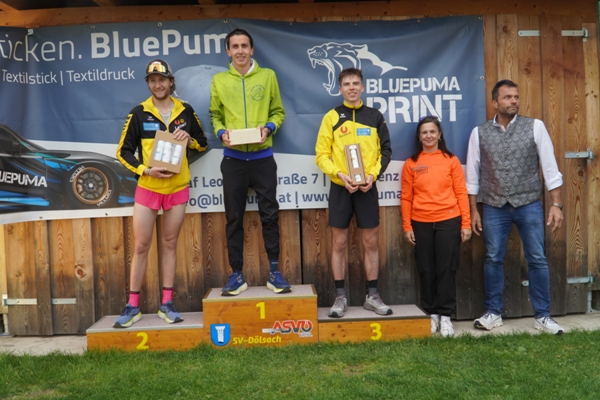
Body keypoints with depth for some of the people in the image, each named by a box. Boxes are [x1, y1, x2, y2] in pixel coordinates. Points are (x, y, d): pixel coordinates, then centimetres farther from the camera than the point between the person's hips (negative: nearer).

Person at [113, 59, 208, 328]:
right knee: (141, 246, 2)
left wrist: (189, 139, -9)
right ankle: (133, 305, 13)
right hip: (147, 188, -1)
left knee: (169, 244, 9)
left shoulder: (185, 111, 4)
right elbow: (123, 151, 0)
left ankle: (167, 303, 17)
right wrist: (146, 170, -15)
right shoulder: (139, 113, -2)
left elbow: (203, 144, 12)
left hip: (177, 188, 2)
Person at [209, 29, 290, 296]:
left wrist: (268, 128, -12)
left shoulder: (268, 76, 5)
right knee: (234, 218, 5)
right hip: (233, 159, 1)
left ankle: (274, 272, 13)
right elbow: (215, 116, 11)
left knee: (269, 214, 2)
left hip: (262, 158, -1)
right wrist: (221, 132, -9)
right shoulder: (218, 80, 6)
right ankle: (237, 275, 15)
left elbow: (278, 112, 7)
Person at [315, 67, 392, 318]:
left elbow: (386, 151, 6)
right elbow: (322, 155, -2)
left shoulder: (375, 116, 7)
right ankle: (340, 297, 13)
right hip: (340, 188, -1)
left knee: (371, 243, 6)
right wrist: (340, 175, -17)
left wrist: (373, 174, -10)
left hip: (367, 188, 1)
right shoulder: (331, 117, 2)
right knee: (339, 243, 3)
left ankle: (372, 296, 18)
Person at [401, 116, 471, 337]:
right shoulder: (411, 164, 4)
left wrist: (466, 223, -2)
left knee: (447, 268, 3)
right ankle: (431, 313, 21)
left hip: (448, 221, -1)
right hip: (421, 224, 1)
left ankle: (445, 315, 14)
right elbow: (406, 197, 3)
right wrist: (407, 226, 0)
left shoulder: (451, 160, 3)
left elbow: (461, 193, 2)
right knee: (426, 270, 8)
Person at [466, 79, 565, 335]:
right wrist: (473, 210, 4)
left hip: (529, 205, 0)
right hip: (494, 207, 1)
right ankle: (493, 313, 20)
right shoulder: (480, 133, 1)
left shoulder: (535, 127, 0)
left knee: (537, 260, 3)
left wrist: (556, 204, -5)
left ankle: (542, 316, 17)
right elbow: (472, 175, 5)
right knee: (493, 259, 7)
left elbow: (550, 168, 0)